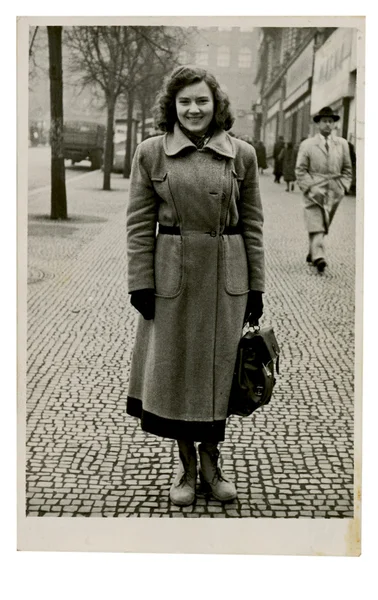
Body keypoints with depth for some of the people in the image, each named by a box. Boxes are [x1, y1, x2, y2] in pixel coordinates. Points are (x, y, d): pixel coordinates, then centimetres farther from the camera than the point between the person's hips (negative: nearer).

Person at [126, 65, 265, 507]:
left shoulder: (242, 155, 2)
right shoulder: (150, 154, -1)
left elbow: (252, 224, 4)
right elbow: (139, 223, 0)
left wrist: (255, 287, 3)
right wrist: (140, 282, -6)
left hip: (226, 277, 1)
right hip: (172, 276, 0)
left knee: (218, 369, 9)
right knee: (173, 370, 6)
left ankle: (211, 464, 28)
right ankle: (186, 465, 26)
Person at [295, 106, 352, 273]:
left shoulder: (342, 144, 10)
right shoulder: (307, 145, 2)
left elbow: (347, 169, 15)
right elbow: (300, 170, 1)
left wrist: (343, 187, 2)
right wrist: (310, 187, -10)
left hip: (334, 194, 3)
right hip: (314, 193, -3)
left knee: (324, 226, 10)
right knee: (315, 226, -14)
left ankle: (312, 254, 24)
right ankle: (318, 257, -23)